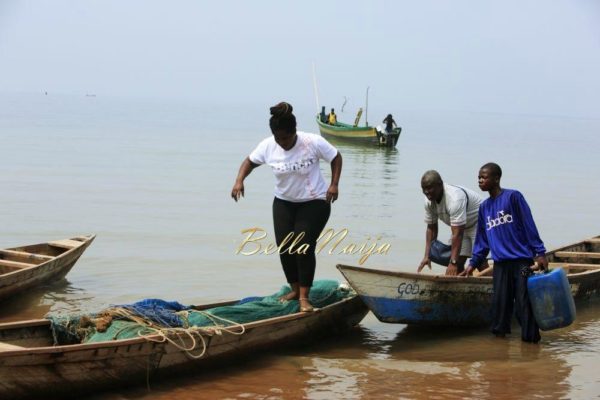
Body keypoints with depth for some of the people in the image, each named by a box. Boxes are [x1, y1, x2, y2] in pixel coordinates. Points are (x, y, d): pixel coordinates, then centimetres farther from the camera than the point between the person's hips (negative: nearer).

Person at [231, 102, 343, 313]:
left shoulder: (313, 142, -20)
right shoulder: (268, 146, -11)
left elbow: (336, 157, -8)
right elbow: (249, 161, 2)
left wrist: (334, 184, -18)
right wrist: (239, 181, -16)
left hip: (314, 203, -4)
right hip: (284, 202, 4)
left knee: (304, 246, -13)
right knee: (284, 247, 2)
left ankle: (304, 297, -5)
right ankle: (295, 289, 21)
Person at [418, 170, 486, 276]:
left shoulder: (454, 198, -37)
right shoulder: (429, 202, -11)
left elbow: (457, 234, -38)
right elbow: (431, 228, 0)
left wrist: (453, 262, -39)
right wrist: (427, 256, -6)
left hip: (480, 223, -8)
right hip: (461, 226, 8)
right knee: (457, 263, 2)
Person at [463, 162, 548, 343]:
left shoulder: (513, 197, -4)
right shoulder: (484, 207, 14)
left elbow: (529, 226, -6)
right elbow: (482, 240, 21)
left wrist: (540, 253, -9)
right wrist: (473, 263, 18)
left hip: (521, 261, -5)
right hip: (500, 264, 5)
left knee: (523, 302, -4)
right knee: (500, 302, 4)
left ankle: (531, 337, 4)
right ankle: (500, 333, 13)